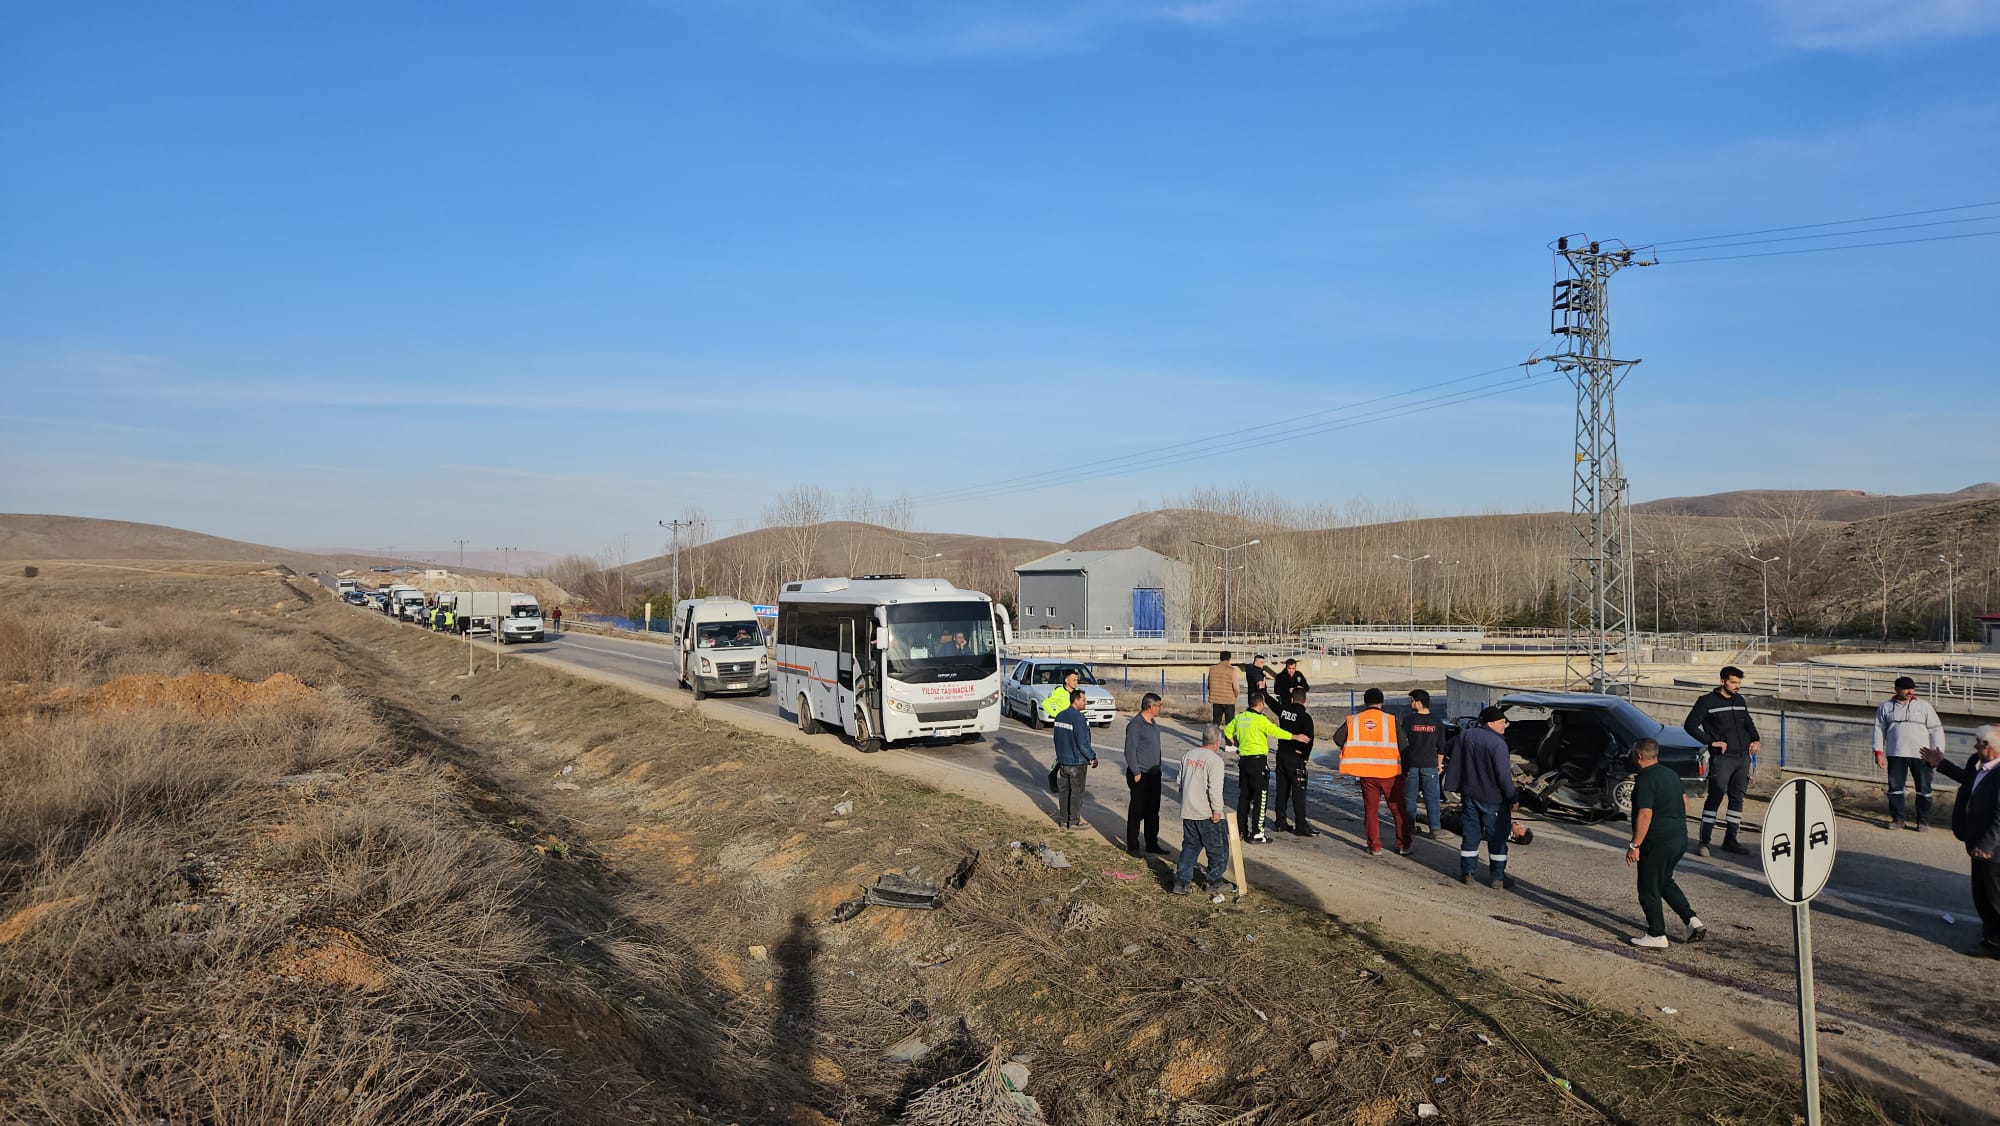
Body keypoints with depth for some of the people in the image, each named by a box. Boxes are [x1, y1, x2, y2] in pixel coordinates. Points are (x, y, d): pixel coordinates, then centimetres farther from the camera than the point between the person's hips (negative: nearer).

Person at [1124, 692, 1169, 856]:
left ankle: (1152, 843, 23)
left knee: (1153, 811, 14)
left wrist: (1158, 768, 18)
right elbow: (1129, 752, -18)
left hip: (1154, 774, 9)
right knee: (1137, 811, -1)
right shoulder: (1135, 725, -16)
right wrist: (1136, 773, -17)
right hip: (1140, 775, -9)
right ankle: (1132, 846, 7)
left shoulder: (1153, 723, 12)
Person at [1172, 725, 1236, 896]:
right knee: (1218, 848, 10)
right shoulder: (1214, 760, -15)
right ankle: (1215, 881, 19)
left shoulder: (1189, 755, 7)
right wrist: (1217, 811, -15)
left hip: (1187, 811, 7)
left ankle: (1181, 881, 11)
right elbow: (1215, 789, -22)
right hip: (1207, 814, -7)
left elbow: (1180, 782, 15)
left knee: (1190, 846, 15)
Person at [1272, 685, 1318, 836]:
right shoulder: (1305, 717, -14)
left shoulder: (1284, 710, 1)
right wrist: (1305, 757, -2)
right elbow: (1309, 740, -16)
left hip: (1281, 754, 6)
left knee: (1282, 789, 13)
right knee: (1298, 792, -3)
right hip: (1296, 757, -6)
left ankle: (1281, 823, 18)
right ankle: (1300, 826, -3)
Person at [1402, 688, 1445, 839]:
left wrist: (1402, 764, 4)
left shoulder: (1408, 721, -8)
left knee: (1409, 798, 9)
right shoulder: (1437, 722, 0)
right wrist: (1439, 764, 16)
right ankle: (1434, 829, 3)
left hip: (1411, 765, -2)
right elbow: (1441, 746, 5)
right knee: (1431, 798, 6)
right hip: (1430, 765, 2)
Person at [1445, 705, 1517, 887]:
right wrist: (1512, 798, -10)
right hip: (1492, 798, -6)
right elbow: (1503, 775, -20)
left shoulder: (1466, 736, 2)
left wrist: (1452, 787, 14)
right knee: (1497, 837, 6)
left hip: (1469, 795, 6)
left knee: (1470, 834, 14)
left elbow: (1455, 763, 7)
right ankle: (1498, 877, 11)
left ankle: (1466, 872, 18)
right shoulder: (1497, 743, -20)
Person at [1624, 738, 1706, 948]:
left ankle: (1657, 936, 9)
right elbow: (1684, 801, 20)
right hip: (1680, 839, 9)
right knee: (1665, 882, 24)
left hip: (1658, 842, -9)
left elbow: (1645, 814, -24)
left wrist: (1634, 845, -21)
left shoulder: (1645, 779, -19)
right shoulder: (1670, 773, 9)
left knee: (1648, 889, 3)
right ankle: (1692, 921, 16)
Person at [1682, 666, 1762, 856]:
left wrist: (1755, 740, 9)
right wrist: (1711, 742, -15)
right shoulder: (1707, 702, -4)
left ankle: (1730, 840, 17)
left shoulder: (1739, 700, 14)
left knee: (1737, 798, 8)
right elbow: (1690, 725, -8)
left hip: (1743, 757, 6)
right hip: (1722, 758, -6)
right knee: (1715, 798, -7)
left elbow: (1748, 723, 27)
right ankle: (1704, 841, -5)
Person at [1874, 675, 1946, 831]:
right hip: (1895, 754, 1)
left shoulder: (1924, 706, 5)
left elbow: (1936, 729, 4)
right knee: (1895, 787, 4)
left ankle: (1923, 821, 13)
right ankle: (1897, 819, 15)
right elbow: (1879, 729, 9)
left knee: (1923, 789, 3)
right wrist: (1878, 753, 2)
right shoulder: (1886, 707, 7)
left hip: (1921, 755, -1)